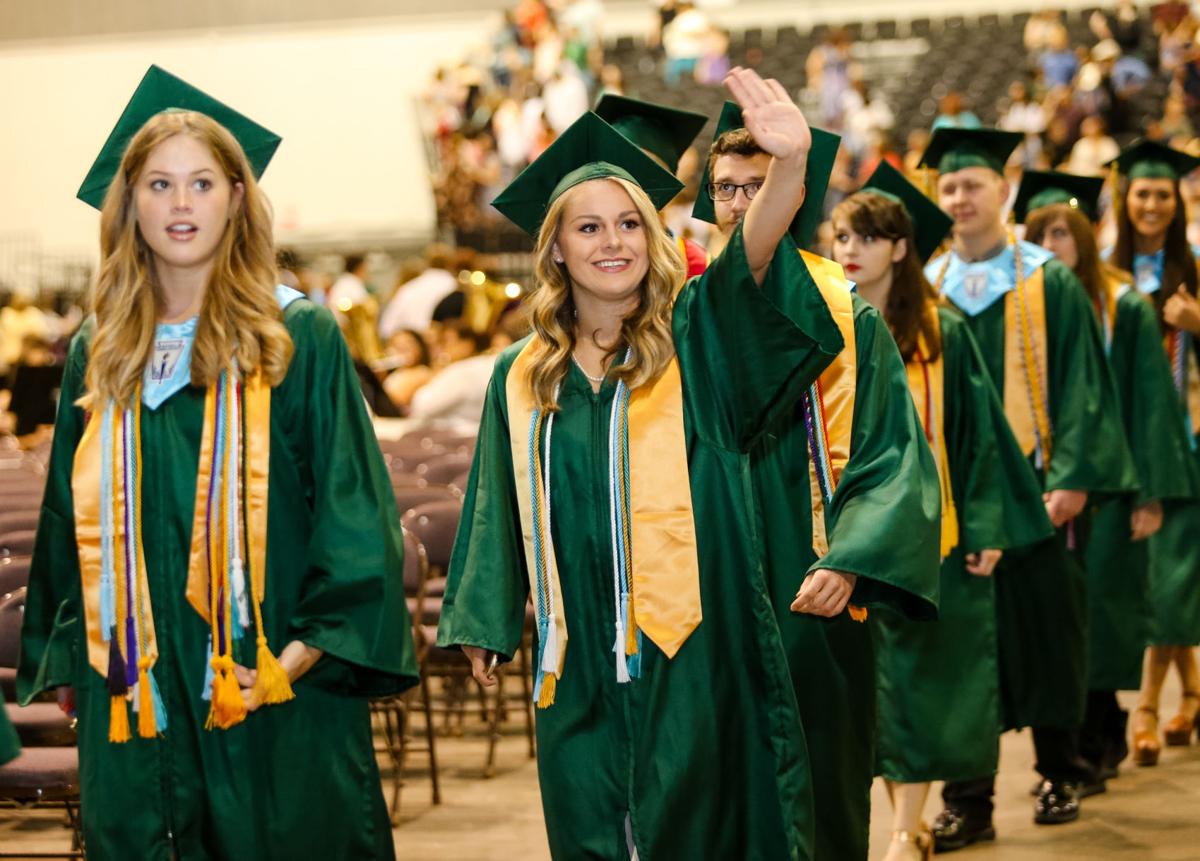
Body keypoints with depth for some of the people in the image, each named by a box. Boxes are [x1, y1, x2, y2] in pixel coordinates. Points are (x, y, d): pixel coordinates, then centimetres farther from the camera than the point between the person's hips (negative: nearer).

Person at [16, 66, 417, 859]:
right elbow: (71, 520, 16)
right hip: (135, 698, 3)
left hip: (276, 704, -3)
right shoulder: (99, 358, 10)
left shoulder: (300, 339, -2)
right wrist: (69, 660, 9)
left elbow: (354, 511, -5)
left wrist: (300, 656, -12)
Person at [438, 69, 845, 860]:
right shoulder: (522, 378, 7)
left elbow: (754, 259, -20)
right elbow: (499, 508, 15)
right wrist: (482, 626, 15)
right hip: (581, 663, 3)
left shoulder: (694, 337, -1)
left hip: (693, 647, -3)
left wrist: (791, 163, -39)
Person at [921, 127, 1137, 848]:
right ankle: (968, 800, 3)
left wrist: (1074, 477, -12)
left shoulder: (1050, 284, 1)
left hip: (1035, 486, -2)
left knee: (1046, 627, 6)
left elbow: (1081, 382, -3)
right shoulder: (928, 289, 9)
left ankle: (1060, 768, 25)